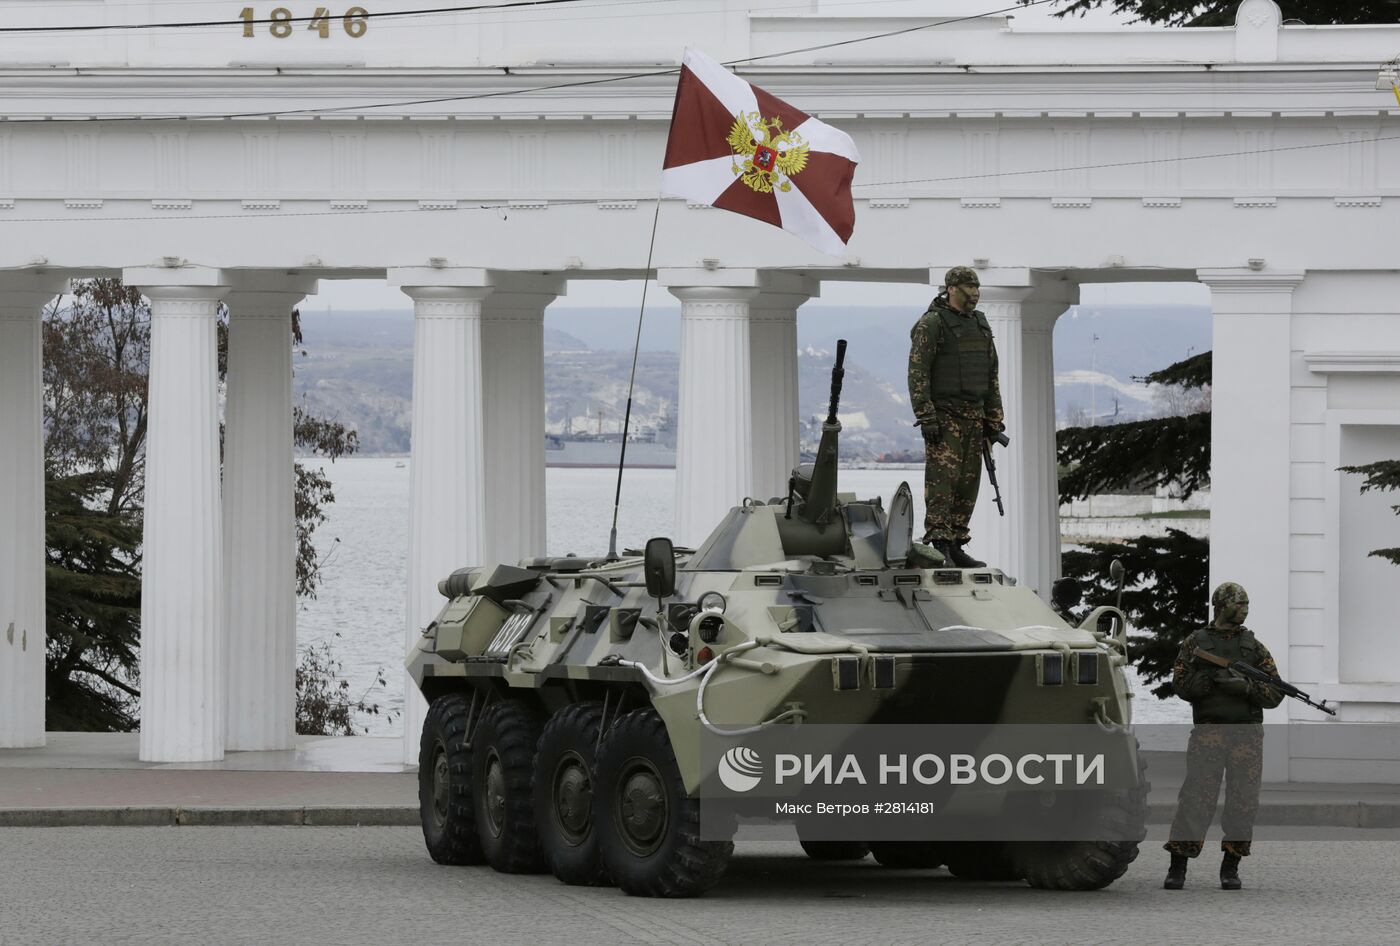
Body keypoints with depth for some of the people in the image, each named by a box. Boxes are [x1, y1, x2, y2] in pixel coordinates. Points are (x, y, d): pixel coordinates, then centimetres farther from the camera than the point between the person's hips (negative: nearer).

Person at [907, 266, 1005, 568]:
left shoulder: (980, 325, 15)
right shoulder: (931, 324, -7)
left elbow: (991, 376, 20)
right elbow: (917, 373, -12)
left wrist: (994, 418, 14)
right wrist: (926, 417, -18)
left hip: (973, 416, 7)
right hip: (943, 415, -7)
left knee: (968, 482, 5)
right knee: (942, 477, -14)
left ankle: (955, 547, 9)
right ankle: (939, 544, -19)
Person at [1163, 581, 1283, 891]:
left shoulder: (1254, 647, 13)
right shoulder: (1196, 642, 9)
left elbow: (1275, 695, 8)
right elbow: (1181, 685, 0)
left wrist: (1246, 686, -11)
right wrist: (1215, 679, -15)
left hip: (1247, 734, 2)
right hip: (1208, 733, -2)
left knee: (1243, 800, -1)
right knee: (1196, 796, -10)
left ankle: (1230, 868, 9)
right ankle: (1178, 867, -5)